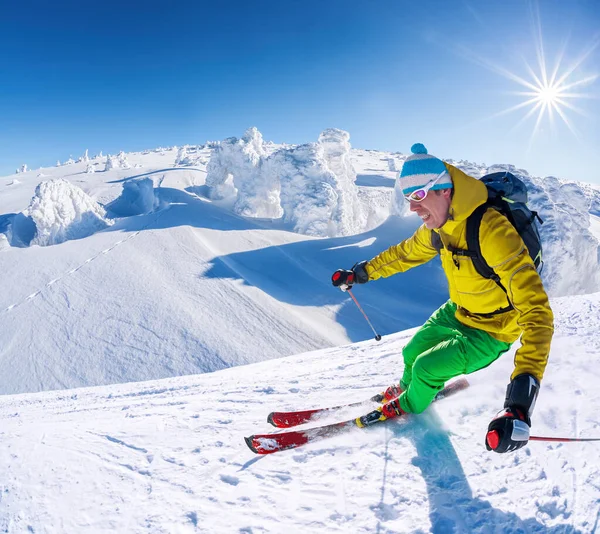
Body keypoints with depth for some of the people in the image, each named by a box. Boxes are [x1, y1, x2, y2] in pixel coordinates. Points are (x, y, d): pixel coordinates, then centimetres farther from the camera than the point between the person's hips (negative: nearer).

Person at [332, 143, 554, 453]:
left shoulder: (492, 231, -38)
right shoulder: (439, 225, -13)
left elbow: (536, 312, -43)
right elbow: (405, 253, 9)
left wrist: (521, 397, -53)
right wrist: (360, 273, 15)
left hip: (490, 332, -6)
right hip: (458, 312, 7)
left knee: (425, 368, -5)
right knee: (412, 353, 14)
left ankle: (410, 406, 30)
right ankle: (406, 388, 49)